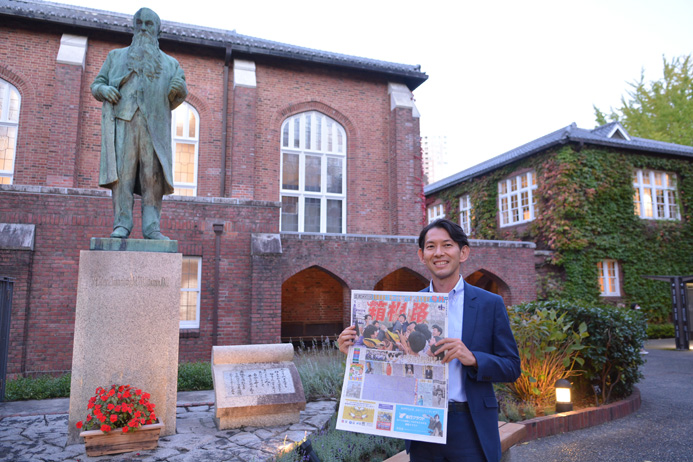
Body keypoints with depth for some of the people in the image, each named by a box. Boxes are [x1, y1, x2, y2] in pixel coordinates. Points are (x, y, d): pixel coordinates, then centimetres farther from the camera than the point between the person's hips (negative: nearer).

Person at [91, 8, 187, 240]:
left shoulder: (169, 63, 24)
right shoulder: (116, 56, 26)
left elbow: (176, 99, 16)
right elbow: (96, 85, 21)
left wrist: (180, 88, -8)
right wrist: (104, 89, -3)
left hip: (154, 123, 0)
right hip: (122, 119, 0)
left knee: (153, 174, -11)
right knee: (122, 172, -11)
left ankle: (151, 226, -13)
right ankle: (122, 224, -12)